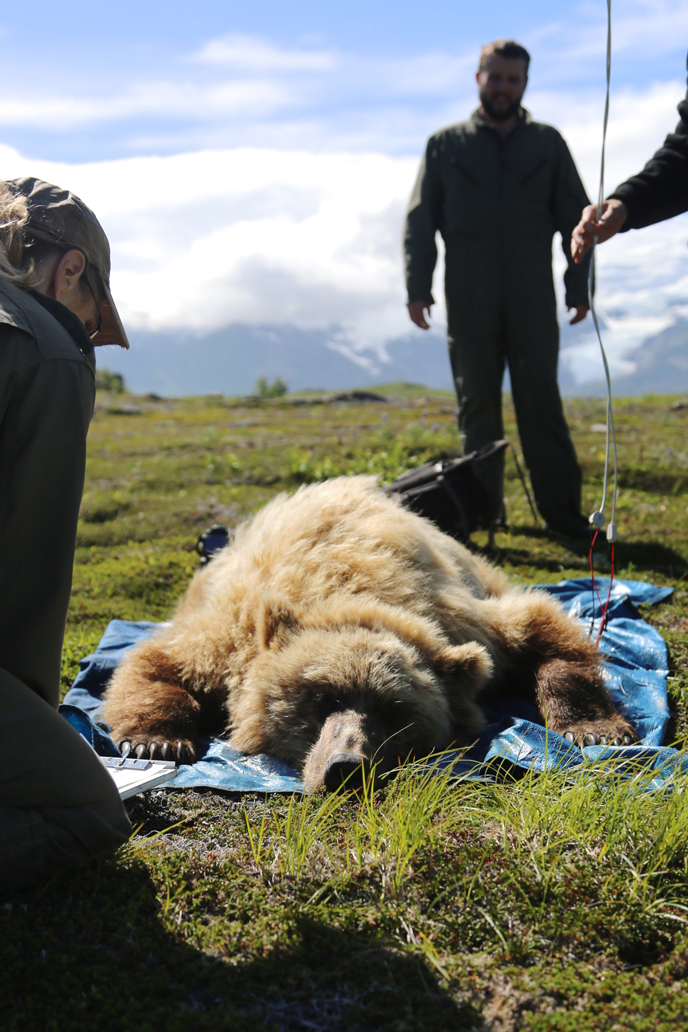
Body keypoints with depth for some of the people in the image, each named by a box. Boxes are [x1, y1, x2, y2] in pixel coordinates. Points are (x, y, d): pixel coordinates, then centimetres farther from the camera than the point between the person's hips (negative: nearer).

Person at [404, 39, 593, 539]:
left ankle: (562, 509, -2)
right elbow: (419, 222, 9)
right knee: (477, 405, 2)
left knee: (541, 400, -3)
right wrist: (418, 287, -2)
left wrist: (579, 286, 3)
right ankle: (483, 509, 9)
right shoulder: (446, 145, 13)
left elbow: (575, 217, 12)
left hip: (533, 300, 0)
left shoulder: (547, 143, 14)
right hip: (469, 303, 0)